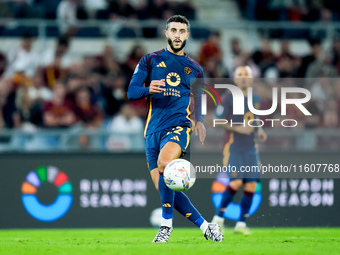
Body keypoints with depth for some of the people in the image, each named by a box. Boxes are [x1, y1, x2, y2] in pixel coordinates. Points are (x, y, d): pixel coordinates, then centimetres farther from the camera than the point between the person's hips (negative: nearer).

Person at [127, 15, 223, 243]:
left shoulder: (195, 69, 16)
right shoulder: (150, 60, 11)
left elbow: (198, 104, 24)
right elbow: (132, 92, 3)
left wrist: (200, 121, 3)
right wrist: (148, 89, -19)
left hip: (179, 126, -2)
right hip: (154, 129, 2)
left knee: (164, 163, -33)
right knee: (165, 189, -5)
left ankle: (166, 224, -23)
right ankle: (206, 226, 9)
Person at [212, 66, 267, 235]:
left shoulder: (255, 99, 14)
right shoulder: (230, 98, -5)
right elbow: (219, 120, -8)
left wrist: (259, 132, 6)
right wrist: (238, 128, -19)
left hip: (251, 149, 6)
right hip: (234, 147, -6)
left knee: (251, 186, -2)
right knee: (236, 182, -18)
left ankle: (241, 223, 7)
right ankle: (219, 217, -3)